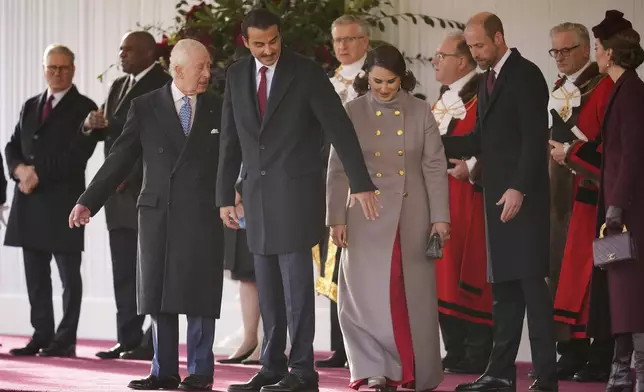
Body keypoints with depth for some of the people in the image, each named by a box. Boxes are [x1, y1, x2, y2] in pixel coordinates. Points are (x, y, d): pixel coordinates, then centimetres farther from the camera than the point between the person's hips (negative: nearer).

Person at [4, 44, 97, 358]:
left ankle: (65, 340, 1)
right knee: (36, 274, 7)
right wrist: (20, 169, -7)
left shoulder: (84, 108, -2)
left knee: (69, 274, -1)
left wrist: (39, 175, -15)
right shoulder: (30, 106, 18)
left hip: (63, 202, -6)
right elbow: (12, 147, 15)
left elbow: (76, 155, -12)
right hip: (30, 203, 6)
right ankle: (42, 336, 13)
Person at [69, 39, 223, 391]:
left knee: (198, 295, -1)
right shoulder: (145, 107, 4)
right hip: (157, 213, 1)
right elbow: (120, 159, 3)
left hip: (202, 216, -1)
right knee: (157, 295, 5)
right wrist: (88, 202, -3)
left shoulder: (218, 110, 5)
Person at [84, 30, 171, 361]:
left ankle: (154, 342, -5)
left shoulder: (163, 86, -7)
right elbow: (107, 131, 22)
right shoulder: (118, 86, 19)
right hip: (119, 190, 8)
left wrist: (128, 177, -17)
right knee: (124, 271, 6)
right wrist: (93, 124, -2)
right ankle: (128, 339, 9)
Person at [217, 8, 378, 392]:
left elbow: (340, 128, -10)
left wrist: (361, 184, -15)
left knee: (296, 281, -7)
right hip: (257, 192, 5)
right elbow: (230, 140, 12)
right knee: (268, 286, 7)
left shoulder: (307, 72, -7)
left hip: (297, 189, -5)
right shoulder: (236, 76, 7)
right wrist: (225, 195, 11)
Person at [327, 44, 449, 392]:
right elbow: (338, 170, 1)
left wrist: (440, 217, -3)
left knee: (413, 295, 5)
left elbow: (435, 167, 2)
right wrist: (337, 219, -3)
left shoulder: (420, 112, 2)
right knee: (367, 294, -5)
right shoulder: (353, 113, 0)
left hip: (412, 215, 1)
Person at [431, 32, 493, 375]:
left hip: (468, 195, -9)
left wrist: (472, 168, -25)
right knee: (444, 274, 8)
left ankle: (477, 356, -2)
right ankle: (456, 353, 14)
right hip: (438, 196, 9)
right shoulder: (443, 99, 18)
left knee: (468, 274, -7)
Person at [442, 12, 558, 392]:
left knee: (531, 283, -9)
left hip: (523, 198, -9)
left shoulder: (526, 75, -9)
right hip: (498, 197, 9)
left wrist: (519, 189, -22)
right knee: (504, 287, 10)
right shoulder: (489, 79, 18)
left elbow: (535, 137, -16)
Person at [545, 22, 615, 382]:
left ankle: (600, 358, -3)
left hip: (592, 194, -8)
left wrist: (570, 153, -14)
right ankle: (572, 354, 7)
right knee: (565, 271, 4)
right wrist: (552, 150, 9)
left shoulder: (604, 86, -8)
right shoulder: (560, 90, 18)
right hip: (561, 194, 8)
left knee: (591, 274, -7)